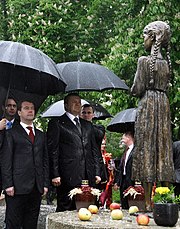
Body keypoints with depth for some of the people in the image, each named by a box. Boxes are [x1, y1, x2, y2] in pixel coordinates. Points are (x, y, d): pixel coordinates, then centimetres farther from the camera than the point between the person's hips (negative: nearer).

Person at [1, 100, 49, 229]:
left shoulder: (41, 135, 19)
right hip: (17, 187, -5)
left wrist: (46, 184, 9)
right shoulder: (11, 133, 3)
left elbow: (45, 160, 18)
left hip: (37, 188, 5)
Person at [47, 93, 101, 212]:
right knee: (65, 210, -3)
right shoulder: (56, 123, 4)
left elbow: (94, 150, 20)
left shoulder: (88, 125, 22)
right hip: (68, 178, -5)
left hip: (88, 178, 5)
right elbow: (52, 151, -2)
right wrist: (55, 175, -10)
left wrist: (97, 173, 11)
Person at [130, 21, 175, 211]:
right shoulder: (166, 63, 11)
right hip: (164, 105, 6)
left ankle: (148, 203, -8)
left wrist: (135, 89, 10)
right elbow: (165, 87, 14)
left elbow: (137, 90, -9)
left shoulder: (144, 61, -8)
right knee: (163, 148, 7)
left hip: (147, 105, -6)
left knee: (146, 148, -5)